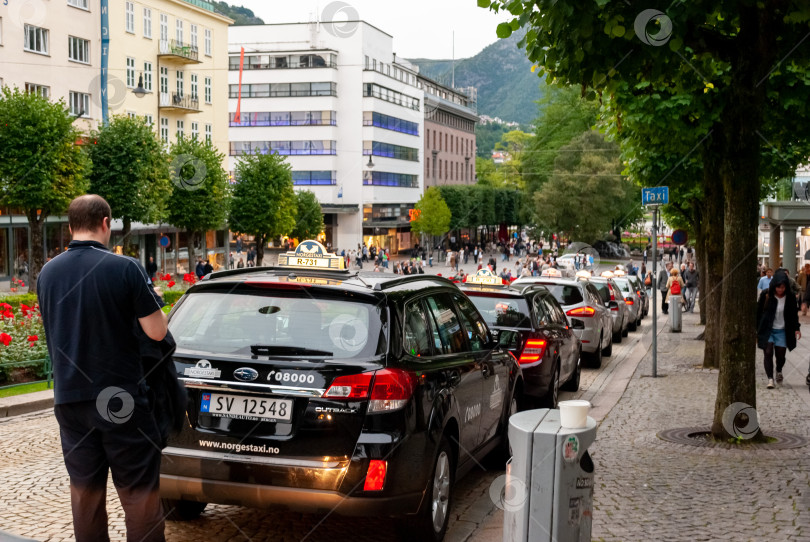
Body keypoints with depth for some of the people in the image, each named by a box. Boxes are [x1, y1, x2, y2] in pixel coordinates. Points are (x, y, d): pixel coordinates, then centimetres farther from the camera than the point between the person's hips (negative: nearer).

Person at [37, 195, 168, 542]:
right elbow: (156, 331, -12)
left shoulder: (47, 273, 4)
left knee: (84, 489, 14)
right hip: (122, 398, -5)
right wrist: (146, 301, 6)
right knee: (139, 492, 3)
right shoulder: (126, 269, -13)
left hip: (69, 397, 5)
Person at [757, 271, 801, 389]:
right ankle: (770, 378, -10)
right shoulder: (765, 295, -7)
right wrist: (756, 330, 0)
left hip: (782, 331, 1)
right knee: (768, 353, -11)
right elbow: (758, 313, 0)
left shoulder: (790, 298, -4)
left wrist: (796, 329, -3)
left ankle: (779, 370, 37)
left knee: (780, 355, 6)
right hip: (767, 330, -1)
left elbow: (794, 315, 8)